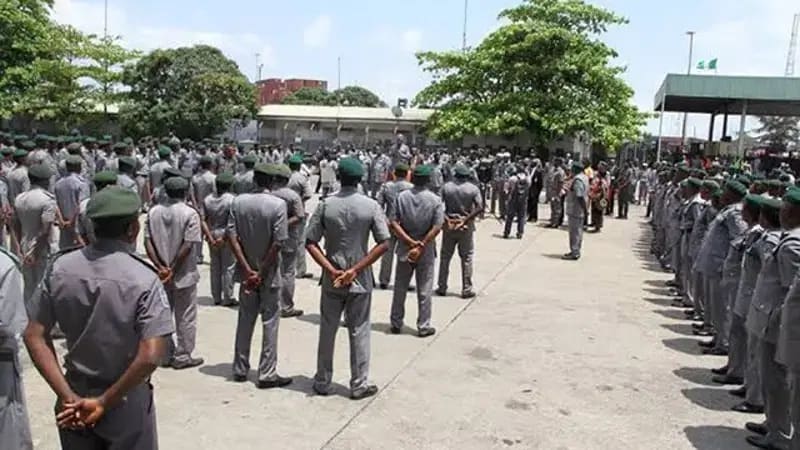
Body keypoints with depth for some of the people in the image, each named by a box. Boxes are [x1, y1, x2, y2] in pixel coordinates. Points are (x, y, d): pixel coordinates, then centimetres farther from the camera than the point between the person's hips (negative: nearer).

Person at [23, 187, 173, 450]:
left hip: (76, 397, 4)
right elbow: (150, 357, -27)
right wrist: (104, 403, -15)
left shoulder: (60, 268, -7)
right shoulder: (143, 279, -21)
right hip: (125, 404, -4)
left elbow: (34, 336, -5)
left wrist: (67, 396, -7)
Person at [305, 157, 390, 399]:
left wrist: (332, 270, -12)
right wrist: (356, 269, -12)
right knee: (359, 331, 9)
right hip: (360, 279, -1)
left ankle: (323, 382, 25)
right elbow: (383, 243, -12)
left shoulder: (326, 205, -5)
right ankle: (359, 384, 17)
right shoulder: (371, 206, -7)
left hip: (331, 279, 1)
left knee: (327, 330, 13)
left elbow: (310, 243, -9)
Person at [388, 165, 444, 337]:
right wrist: (421, 245, -14)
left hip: (404, 249, 2)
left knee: (400, 288, 13)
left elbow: (393, 223, -10)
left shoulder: (401, 197, -4)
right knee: (424, 290, 8)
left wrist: (410, 242, -12)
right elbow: (437, 228, -15)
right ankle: (423, 326, 15)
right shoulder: (435, 200, -8)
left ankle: (396, 323, 22)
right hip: (426, 252, -2)